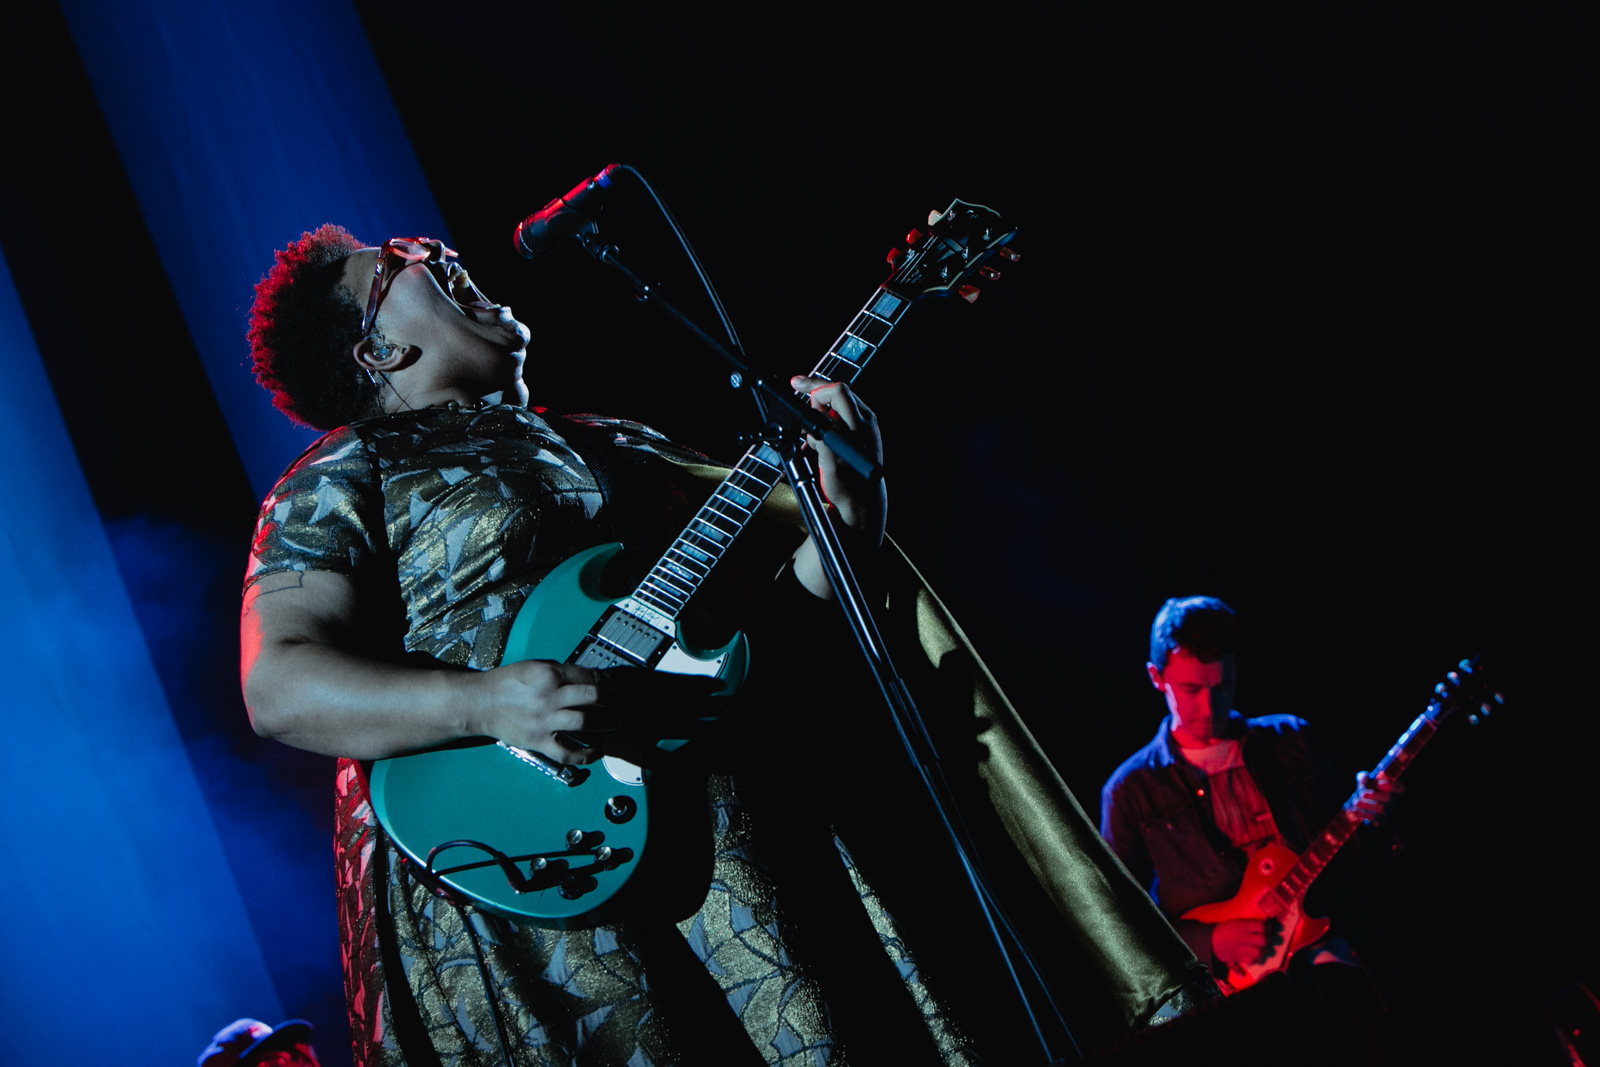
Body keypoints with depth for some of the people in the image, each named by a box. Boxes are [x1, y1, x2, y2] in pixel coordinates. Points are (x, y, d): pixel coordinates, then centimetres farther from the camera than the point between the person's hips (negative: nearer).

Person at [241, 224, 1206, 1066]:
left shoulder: (622, 448, 23)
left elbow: (771, 607, 20)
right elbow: (279, 686, -7)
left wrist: (844, 511, 0)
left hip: (738, 823, 5)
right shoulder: (346, 479, 6)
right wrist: (489, 703, -21)